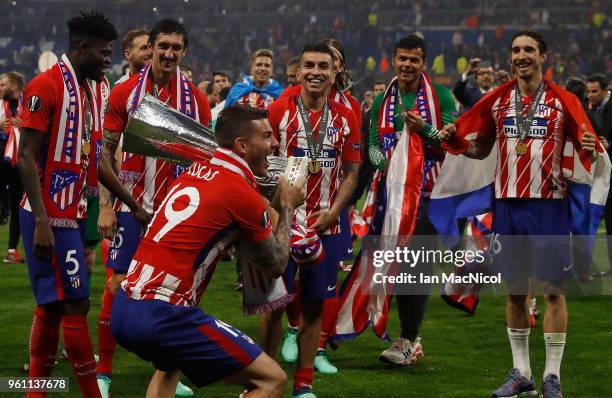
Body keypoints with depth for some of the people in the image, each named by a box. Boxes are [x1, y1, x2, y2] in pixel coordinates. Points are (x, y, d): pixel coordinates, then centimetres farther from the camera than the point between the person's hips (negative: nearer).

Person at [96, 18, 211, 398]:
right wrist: (105, 205, -6)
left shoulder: (196, 99, 3)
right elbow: (106, 151, 0)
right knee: (119, 282, -4)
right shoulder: (125, 92, -2)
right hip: (132, 205, -2)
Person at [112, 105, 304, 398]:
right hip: (165, 317, -9)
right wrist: (287, 207, 22)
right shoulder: (242, 194, -6)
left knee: (169, 366, 40)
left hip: (122, 311, 9)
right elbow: (276, 266, 8)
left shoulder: (192, 173, 14)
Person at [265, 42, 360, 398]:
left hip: (326, 224, 2)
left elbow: (351, 171, 8)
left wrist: (333, 211, -7)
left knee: (315, 304, 5)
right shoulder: (279, 111, -3)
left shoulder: (346, 118, 4)